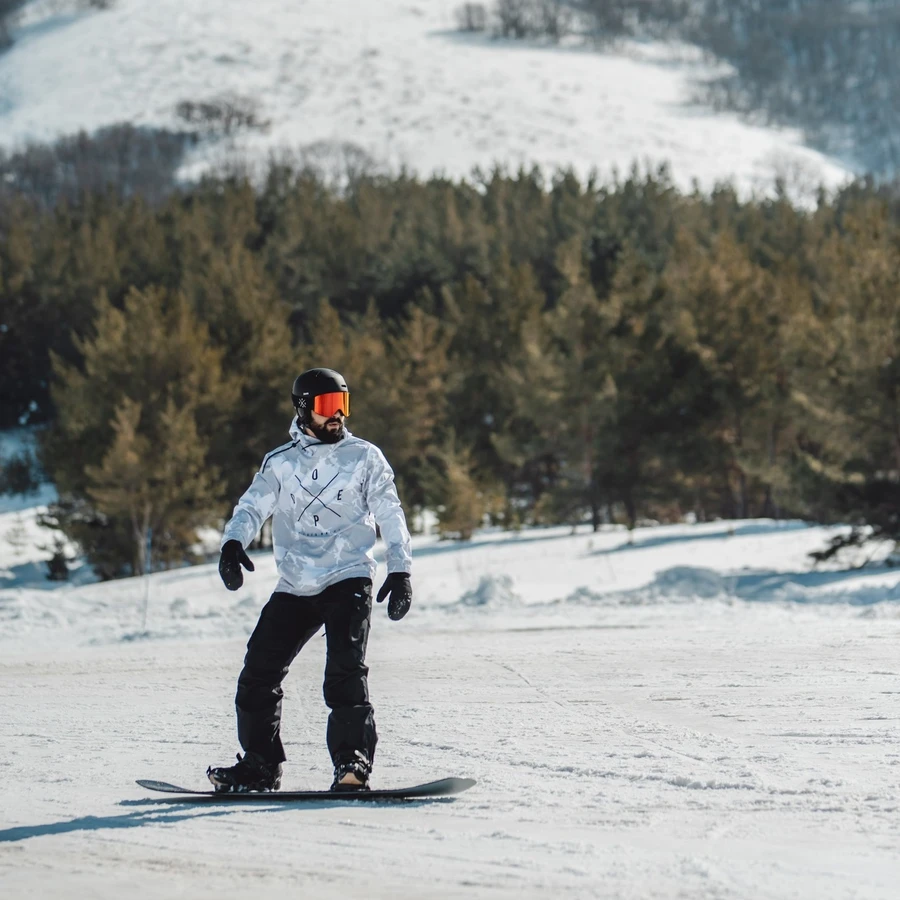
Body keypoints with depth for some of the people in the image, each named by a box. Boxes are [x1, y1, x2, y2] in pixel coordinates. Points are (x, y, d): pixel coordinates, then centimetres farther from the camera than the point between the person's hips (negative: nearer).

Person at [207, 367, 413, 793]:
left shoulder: (364, 457, 6)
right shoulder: (280, 463, 11)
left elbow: (390, 515, 5)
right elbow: (252, 507, 2)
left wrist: (400, 571, -5)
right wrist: (233, 544, -19)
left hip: (348, 579, -3)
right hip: (294, 587, 3)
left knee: (345, 670, -21)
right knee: (258, 674, 1)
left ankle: (353, 760, -21)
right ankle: (260, 765, 13)